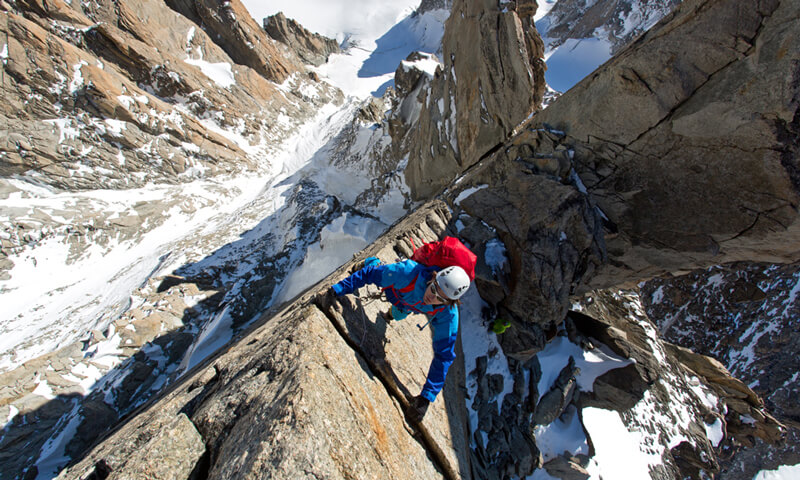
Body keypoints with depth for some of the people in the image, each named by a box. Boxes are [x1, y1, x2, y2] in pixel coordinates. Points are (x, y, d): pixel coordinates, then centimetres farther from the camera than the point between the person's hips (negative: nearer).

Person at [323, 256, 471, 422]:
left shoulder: (448, 315, -44)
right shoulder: (410, 272, -50)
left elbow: (443, 356, -34)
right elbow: (369, 274, -37)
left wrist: (426, 397, -34)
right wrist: (338, 289, -36)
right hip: (395, 288, -2)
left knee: (397, 316, 36)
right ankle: (374, 262, 60)